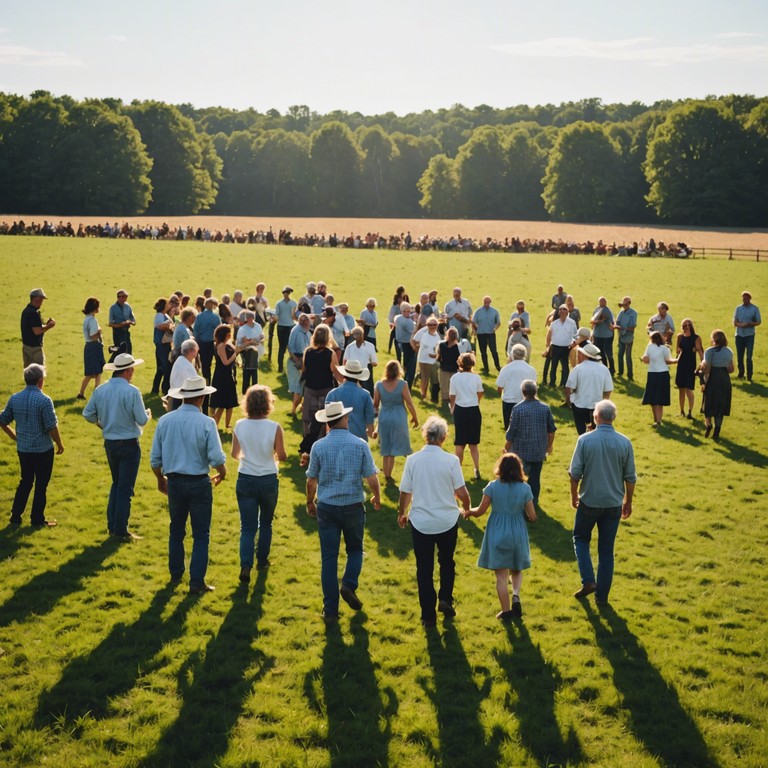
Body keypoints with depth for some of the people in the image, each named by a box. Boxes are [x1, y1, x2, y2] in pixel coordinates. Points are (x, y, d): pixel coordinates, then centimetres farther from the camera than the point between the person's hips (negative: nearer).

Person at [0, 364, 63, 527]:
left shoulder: (14, 399, -1)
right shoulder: (44, 400, -19)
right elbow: (52, 427, -17)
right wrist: (60, 444, -2)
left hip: (23, 449, 5)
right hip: (43, 450, -5)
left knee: (25, 482, 20)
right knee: (41, 485, 8)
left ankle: (15, 516, 21)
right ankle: (37, 520, 14)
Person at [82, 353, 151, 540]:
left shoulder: (100, 390, -2)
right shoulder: (132, 391, -19)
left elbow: (87, 414, 4)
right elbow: (142, 420, -17)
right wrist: (148, 413, 5)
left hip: (109, 443, 6)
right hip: (129, 444, -6)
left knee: (116, 483, 22)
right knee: (125, 488, 4)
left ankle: (112, 525, 23)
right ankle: (121, 531, 7)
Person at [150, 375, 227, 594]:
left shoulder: (165, 420, -2)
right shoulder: (206, 423, -14)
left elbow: (155, 458, 4)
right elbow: (217, 458, -16)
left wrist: (161, 480, 21)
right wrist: (222, 474, 6)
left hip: (174, 482, 4)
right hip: (199, 483, -4)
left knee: (176, 529, 22)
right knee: (201, 535, 7)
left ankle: (175, 574, 33)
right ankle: (196, 582, 7)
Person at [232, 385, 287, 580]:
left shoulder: (239, 426, -7)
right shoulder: (274, 428, -15)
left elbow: (235, 454, 4)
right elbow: (282, 456, -10)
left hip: (245, 480, 1)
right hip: (268, 481, -1)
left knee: (248, 527, 5)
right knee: (266, 522, 21)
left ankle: (245, 565, -11)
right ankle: (262, 560, 31)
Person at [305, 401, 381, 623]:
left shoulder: (318, 446, -5)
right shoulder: (360, 445, -8)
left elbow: (311, 481, 2)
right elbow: (371, 478, -6)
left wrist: (310, 503, 19)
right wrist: (376, 497, 14)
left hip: (326, 507, 1)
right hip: (353, 506, -1)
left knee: (329, 557, 6)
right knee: (355, 549, 21)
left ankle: (330, 610, 8)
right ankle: (349, 585, -3)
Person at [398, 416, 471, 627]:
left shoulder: (412, 460, -8)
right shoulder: (451, 460, -12)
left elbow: (405, 493, -2)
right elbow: (462, 492, -9)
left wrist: (402, 514, 17)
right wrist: (467, 508, 13)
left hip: (420, 522, 0)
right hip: (447, 521, 0)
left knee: (424, 568, 11)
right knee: (447, 562, 24)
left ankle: (428, 615, 14)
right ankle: (445, 599, 9)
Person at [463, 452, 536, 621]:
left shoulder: (493, 486, -9)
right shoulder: (525, 488, -7)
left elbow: (480, 511, -5)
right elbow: (532, 517, -5)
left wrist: (468, 512, 15)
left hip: (497, 534, -1)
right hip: (518, 535, 1)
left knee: (501, 576, 6)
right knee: (516, 570, 21)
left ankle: (506, 612, 10)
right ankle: (516, 596, -4)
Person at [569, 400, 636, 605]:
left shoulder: (585, 440, -12)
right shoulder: (625, 442, -6)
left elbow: (575, 472, -8)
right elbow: (630, 477, -1)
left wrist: (574, 495, 9)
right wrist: (628, 502, 13)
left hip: (589, 501, -2)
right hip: (613, 503, 2)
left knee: (580, 539, 20)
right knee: (606, 550, 11)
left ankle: (588, 581, 5)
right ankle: (602, 595, 16)